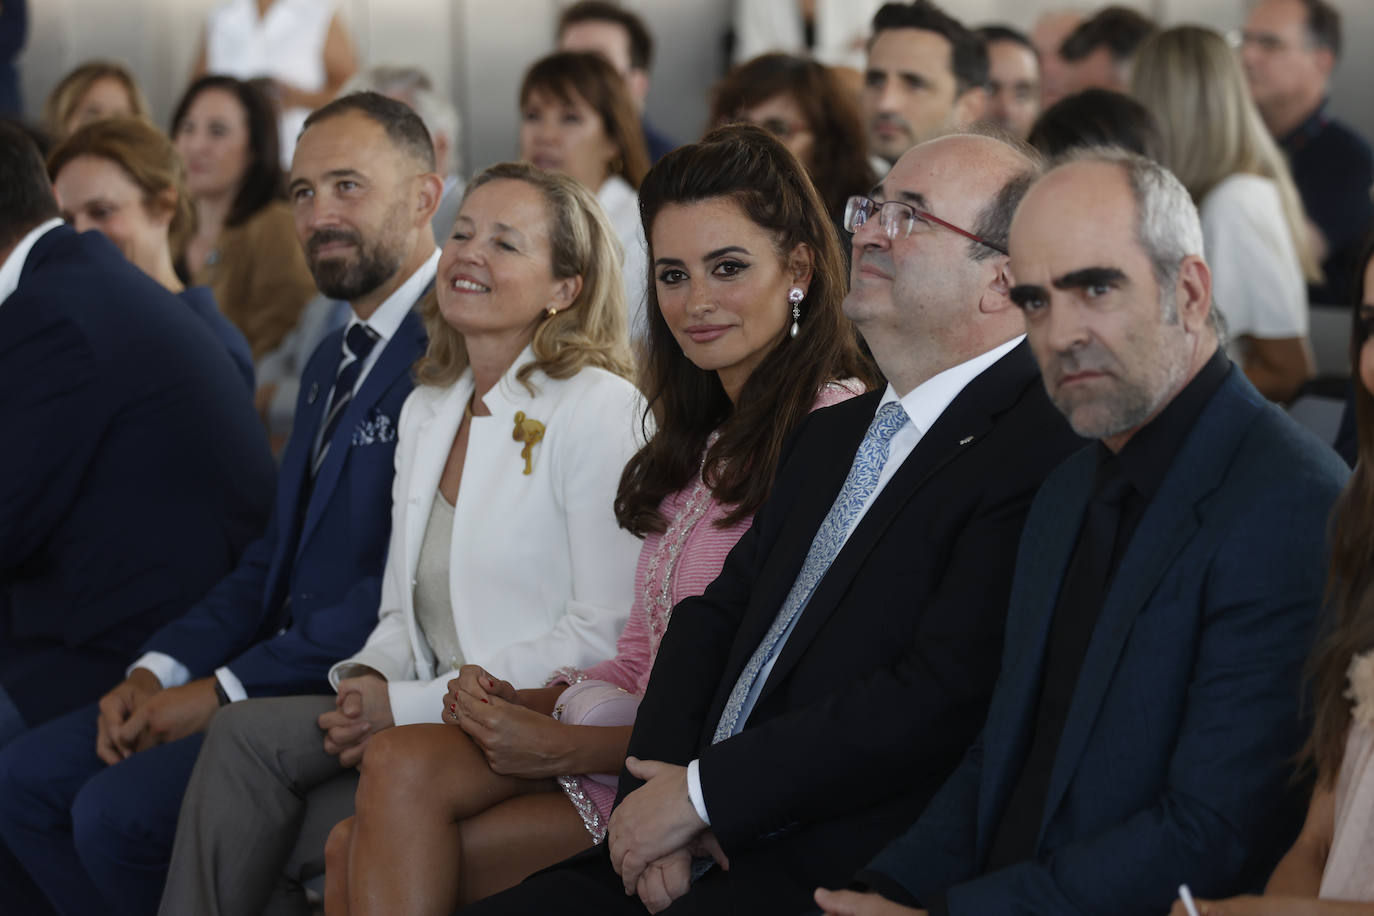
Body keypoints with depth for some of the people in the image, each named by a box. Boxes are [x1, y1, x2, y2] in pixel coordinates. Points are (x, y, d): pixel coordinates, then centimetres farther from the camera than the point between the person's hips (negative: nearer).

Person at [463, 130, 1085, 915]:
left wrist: (700, 792, -13)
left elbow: (938, 696, -19)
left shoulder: (1035, 453, -11)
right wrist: (657, 779, -2)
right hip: (705, 850, 8)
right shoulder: (830, 436, 20)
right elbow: (718, 614, 18)